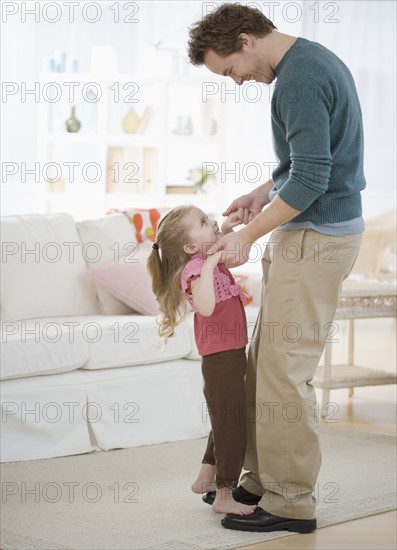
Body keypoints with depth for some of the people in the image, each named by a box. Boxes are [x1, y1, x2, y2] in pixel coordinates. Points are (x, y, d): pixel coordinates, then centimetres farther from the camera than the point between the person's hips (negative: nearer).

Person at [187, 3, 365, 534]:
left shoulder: (299, 81, -19)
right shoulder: (316, 58, 14)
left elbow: (309, 181, -24)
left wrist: (247, 236, -15)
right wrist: (266, 190, 13)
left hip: (314, 238, -10)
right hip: (309, 234, 10)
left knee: (284, 371, -6)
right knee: (265, 364, 14)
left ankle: (291, 501, 2)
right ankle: (263, 479, 23)